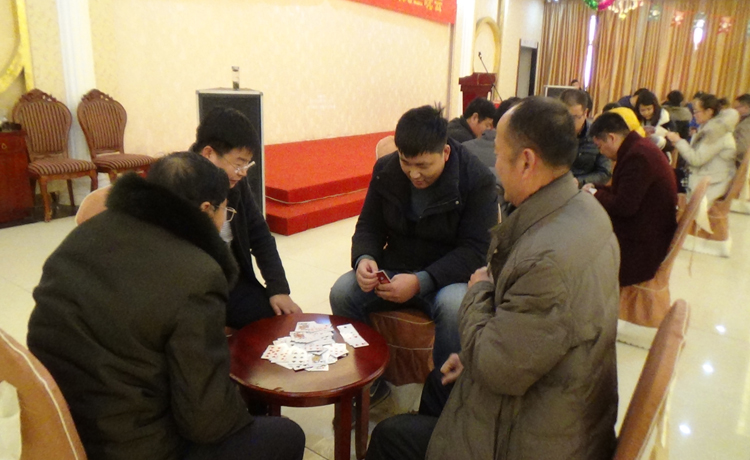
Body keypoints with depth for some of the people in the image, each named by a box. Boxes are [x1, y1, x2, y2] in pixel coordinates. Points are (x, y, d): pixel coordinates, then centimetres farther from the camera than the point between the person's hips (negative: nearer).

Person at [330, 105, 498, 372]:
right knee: (342, 292, -21)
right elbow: (369, 227, 7)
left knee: (453, 306, -36)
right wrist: (364, 258, -18)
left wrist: (421, 282, -30)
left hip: (450, 277, -3)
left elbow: (475, 251, -17)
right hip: (395, 269, 4)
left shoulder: (478, 180, -13)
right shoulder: (385, 170, -1)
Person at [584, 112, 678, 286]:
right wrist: (597, 190, 4)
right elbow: (624, 194, 16)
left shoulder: (638, 156, -23)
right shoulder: (639, 148, 9)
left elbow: (624, 206, -24)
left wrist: (595, 194, -9)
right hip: (644, 231, 10)